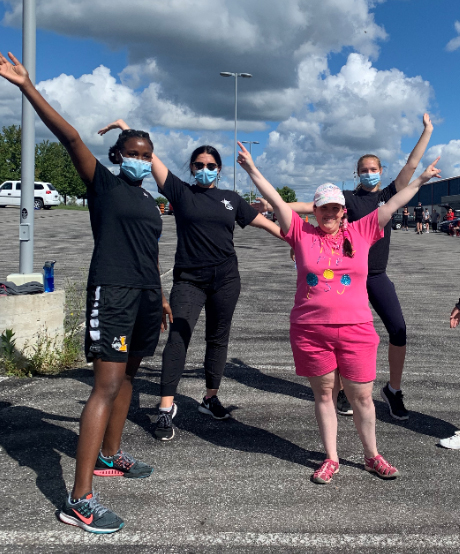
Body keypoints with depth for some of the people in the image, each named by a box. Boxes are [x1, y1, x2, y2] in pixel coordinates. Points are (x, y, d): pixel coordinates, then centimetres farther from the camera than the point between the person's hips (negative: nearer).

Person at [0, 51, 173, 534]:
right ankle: (79, 500, -14)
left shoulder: (148, 200, 19)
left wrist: (159, 295, 24)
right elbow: (69, 137, -12)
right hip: (112, 292, -8)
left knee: (126, 376, 16)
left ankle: (110, 456, 33)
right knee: (107, 385, -15)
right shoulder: (103, 183, -1)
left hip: (144, 294, 8)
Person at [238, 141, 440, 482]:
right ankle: (331, 460, 24)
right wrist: (253, 171, -5)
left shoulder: (360, 233, 5)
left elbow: (392, 205, 8)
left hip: (356, 330, 0)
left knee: (361, 396, 8)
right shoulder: (303, 234, 2)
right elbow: (277, 201, -1)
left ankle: (372, 457, 28)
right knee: (324, 394, 11)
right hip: (311, 330, 0)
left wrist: (420, 181, 11)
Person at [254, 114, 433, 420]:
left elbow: (411, 165, 6)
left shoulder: (388, 195, 8)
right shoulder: (347, 198, 3)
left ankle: (394, 390, 11)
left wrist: (428, 131, 4)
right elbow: (310, 206, -2)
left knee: (399, 330, -8)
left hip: (377, 276, 2)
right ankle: (346, 391, 20)